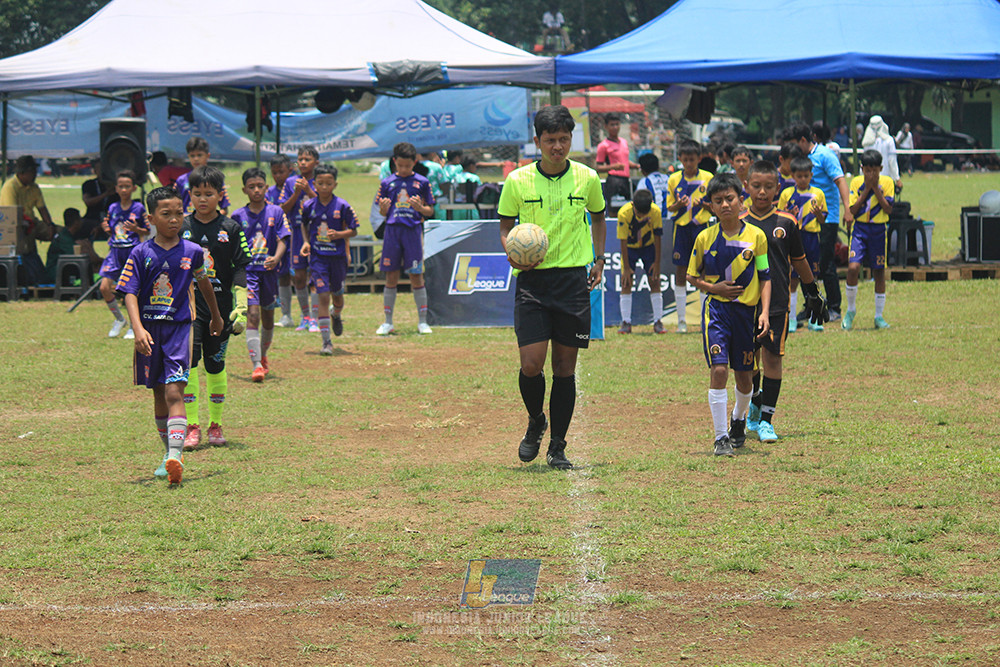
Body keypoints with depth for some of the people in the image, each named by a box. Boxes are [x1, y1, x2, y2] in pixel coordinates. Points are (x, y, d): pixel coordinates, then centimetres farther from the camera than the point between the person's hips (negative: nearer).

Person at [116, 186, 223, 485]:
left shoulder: (193, 252, 1)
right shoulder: (141, 253, -3)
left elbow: (204, 283, 20)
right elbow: (130, 294, -8)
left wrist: (216, 316, 34)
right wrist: (138, 329, -23)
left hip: (179, 328, -1)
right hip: (149, 330, 2)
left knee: (174, 393, -14)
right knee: (159, 395, 12)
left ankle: (176, 457, -25)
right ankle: (169, 452, 26)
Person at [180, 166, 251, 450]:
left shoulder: (231, 229, 2)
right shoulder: (181, 227, 4)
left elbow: (239, 269, 3)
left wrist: (240, 306, -5)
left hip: (220, 305, 0)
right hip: (188, 304, 0)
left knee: (215, 365, 7)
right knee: (188, 361, -12)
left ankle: (215, 425, 19)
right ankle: (192, 427, -10)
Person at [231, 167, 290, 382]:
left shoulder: (276, 212, 2)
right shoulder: (238, 216, 3)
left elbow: (282, 240, -5)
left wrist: (276, 258, -24)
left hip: (269, 270, 2)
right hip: (247, 270, -2)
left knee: (268, 316, 15)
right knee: (252, 315, -15)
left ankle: (263, 356, 39)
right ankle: (256, 366, -21)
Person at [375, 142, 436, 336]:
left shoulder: (422, 182, 3)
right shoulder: (387, 183, 8)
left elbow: (430, 211, 5)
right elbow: (382, 212, 12)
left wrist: (420, 208, -16)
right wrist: (383, 209, -10)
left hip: (413, 230, -2)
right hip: (392, 230, 2)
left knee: (416, 276, -1)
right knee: (391, 277, 5)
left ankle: (422, 321, 7)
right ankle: (388, 322, 11)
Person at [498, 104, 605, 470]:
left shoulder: (587, 178, 2)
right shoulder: (518, 181, -2)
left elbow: (598, 218, 20)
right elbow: (505, 227, 9)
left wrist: (599, 260, 12)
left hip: (573, 278, 1)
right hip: (532, 279, -1)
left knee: (565, 367, 2)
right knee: (531, 364, -10)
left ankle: (557, 447, 12)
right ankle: (536, 422, 20)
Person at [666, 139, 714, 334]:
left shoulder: (708, 178, 0)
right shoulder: (674, 179, 4)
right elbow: (669, 207, 8)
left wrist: (703, 203, -16)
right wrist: (678, 205, -14)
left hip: (701, 226, -2)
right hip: (681, 228, 2)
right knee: (680, 272, 2)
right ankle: (681, 320, 9)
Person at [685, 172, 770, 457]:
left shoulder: (756, 236, -1)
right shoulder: (705, 238, 0)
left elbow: (765, 278, 3)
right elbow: (692, 276, 10)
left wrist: (765, 312, -7)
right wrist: (714, 287, -9)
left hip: (746, 310, 1)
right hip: (716, 309, -1)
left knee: (744, 376, 10)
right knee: (718, 370, -15)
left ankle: (739, 418, 41)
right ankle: (720, 437, -7)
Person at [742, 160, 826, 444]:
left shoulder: (786, 223, 1)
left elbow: (799, 260, 12)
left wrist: (813, 293, 19)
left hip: (777, 302, 0)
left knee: (772, 357, 0)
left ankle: (765, 419, 6)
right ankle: (755, 402, 30)